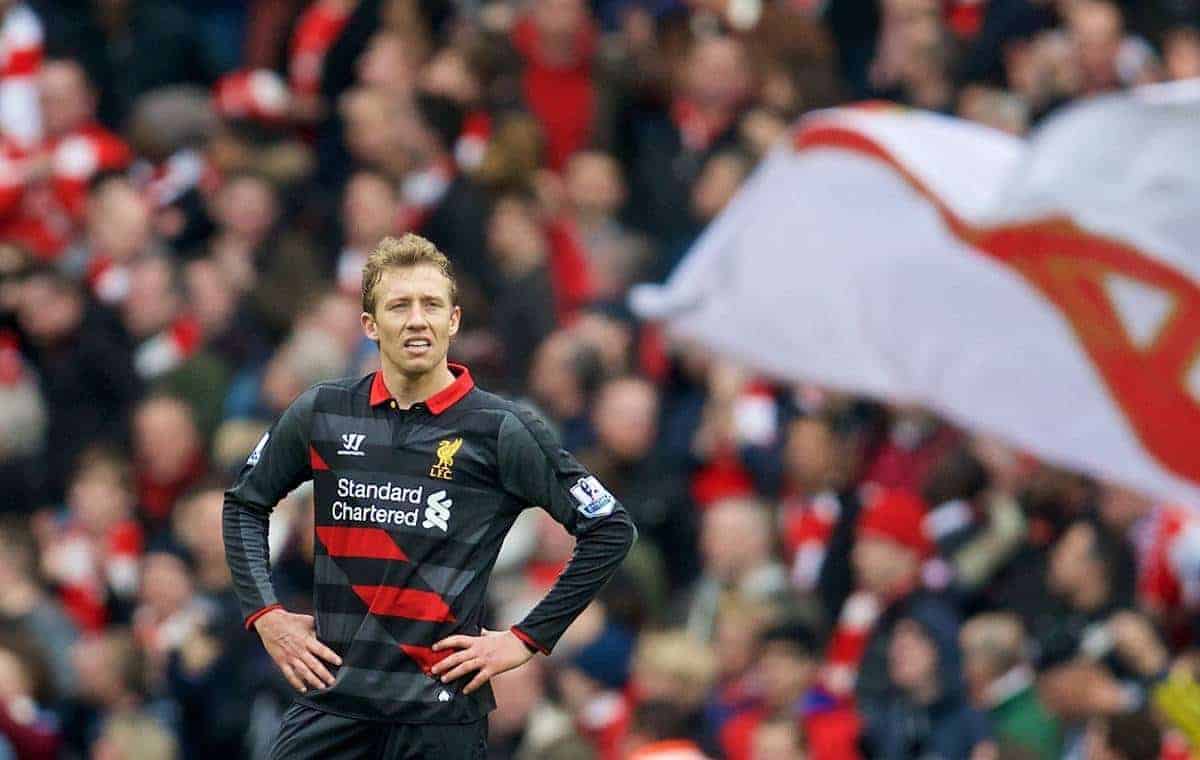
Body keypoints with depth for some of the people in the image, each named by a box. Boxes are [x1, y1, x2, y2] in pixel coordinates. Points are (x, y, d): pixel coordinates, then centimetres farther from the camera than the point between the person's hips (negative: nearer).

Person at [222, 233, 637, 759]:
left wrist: (526, 639, -3)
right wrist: (264, 614, 9)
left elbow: (611, 530, 0)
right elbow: (244, 503, 22)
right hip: (330, 702, 3)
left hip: (442, 714, -3)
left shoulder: (500, 430, -4)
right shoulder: (322, 414, 6)